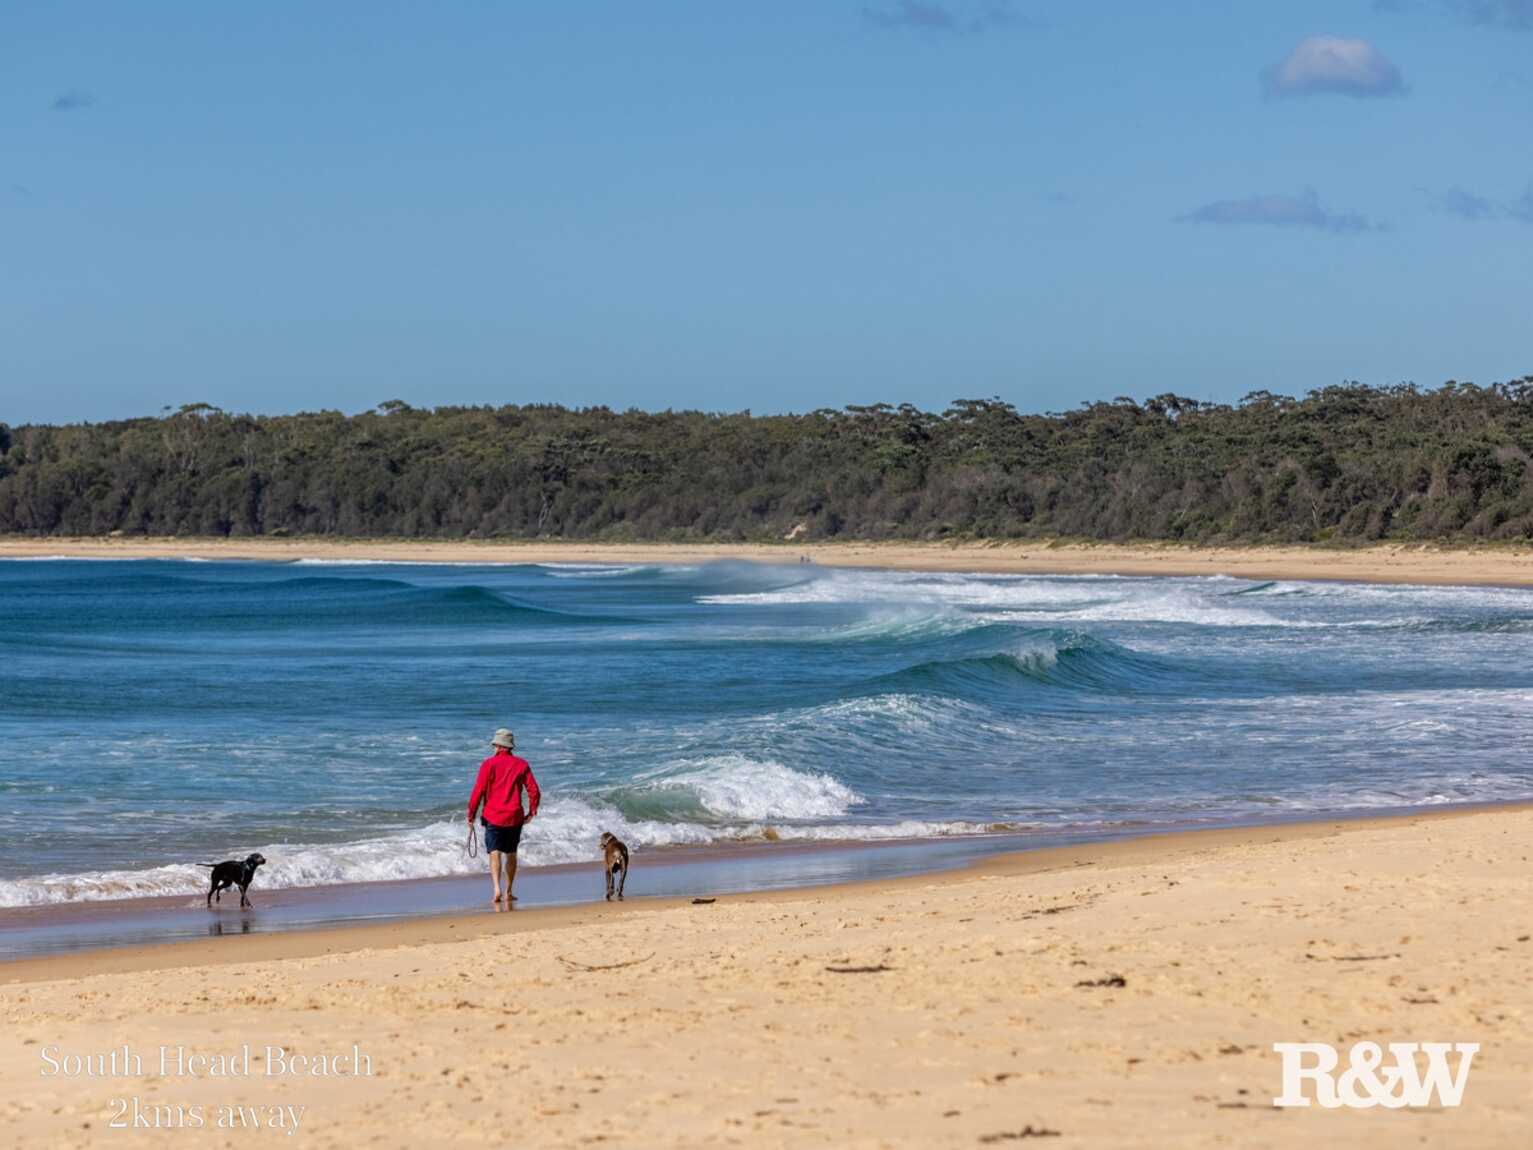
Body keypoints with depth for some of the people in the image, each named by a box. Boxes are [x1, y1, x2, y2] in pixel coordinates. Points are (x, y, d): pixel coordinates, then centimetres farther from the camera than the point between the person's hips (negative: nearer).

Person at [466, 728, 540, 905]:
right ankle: (508, 892, 22)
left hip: (493, 816, -3)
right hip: (515, 817, 3)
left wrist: (471, 814, 1)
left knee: (495, 853, -7)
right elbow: (534, 791, 0)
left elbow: (478, 791, -8)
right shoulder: (521, 765, 4)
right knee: (511, 854, 17)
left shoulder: (489, 764, -5)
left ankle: (497, 889, -26)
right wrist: (531, 812, 13)